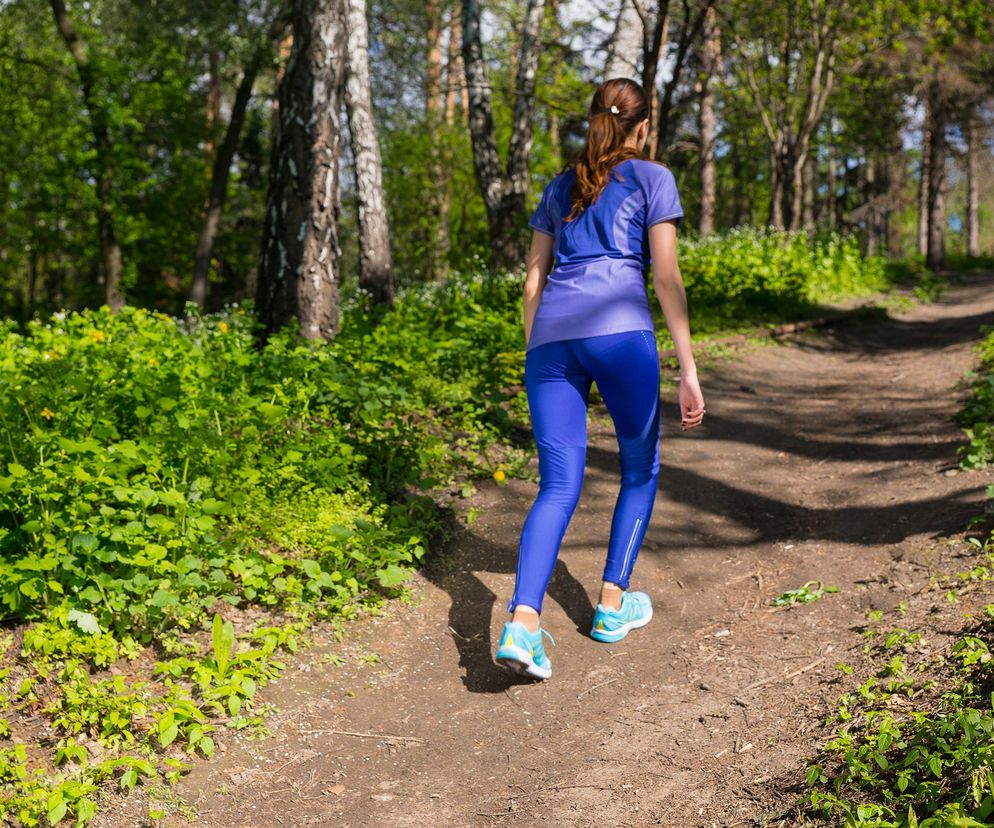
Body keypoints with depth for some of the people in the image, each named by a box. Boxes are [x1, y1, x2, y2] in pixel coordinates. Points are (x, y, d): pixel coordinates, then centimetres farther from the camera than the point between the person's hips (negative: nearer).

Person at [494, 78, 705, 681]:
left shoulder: (561, 186, 26)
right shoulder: (652, 177, 12)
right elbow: (666, 276, 3)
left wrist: (534, 355, 28)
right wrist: (689, 369, 1)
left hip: (552, 336, 4)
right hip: (620, 330, -4)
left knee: (559, 487, 1)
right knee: (641, 468, 18)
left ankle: (522, 623, -18)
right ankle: (613, 605, 20)